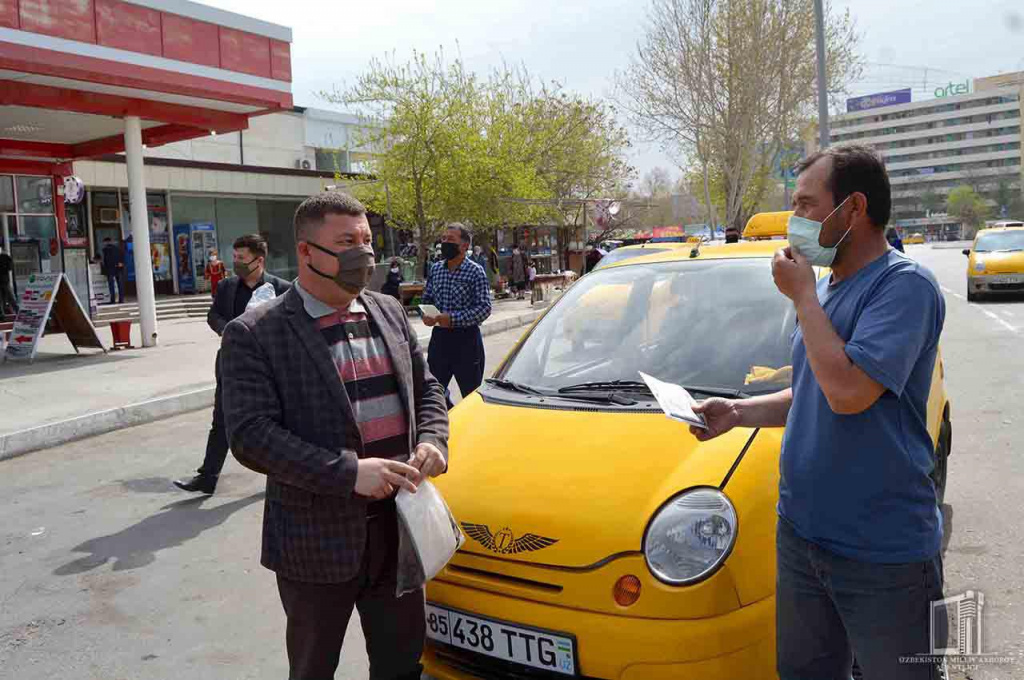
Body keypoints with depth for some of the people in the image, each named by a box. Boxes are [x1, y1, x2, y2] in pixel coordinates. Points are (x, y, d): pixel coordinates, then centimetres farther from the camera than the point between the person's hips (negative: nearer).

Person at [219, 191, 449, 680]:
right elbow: (251, 435, -18)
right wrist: (348, 472, -25)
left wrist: (433, 442, -5)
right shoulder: (254, 334, -10)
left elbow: (426, 389, 15)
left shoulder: (390, 313, 8)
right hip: (316, 541, -4)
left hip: (398, 529, 5)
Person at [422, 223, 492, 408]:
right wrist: (426, 315, -5)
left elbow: (484, 308, -14)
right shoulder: (436, 269, 8)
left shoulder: (475, 271, -8)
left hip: (466, 338, -5)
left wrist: (453, 319, -22)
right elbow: (426, 299, 17)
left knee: (471, 393, 6)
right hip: (439, 336, 5)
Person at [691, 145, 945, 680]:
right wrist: (738, 413, 3)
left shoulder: (904, 285, -17)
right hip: (801, 532, 8)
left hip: (882, 555, -8)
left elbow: (848, 391, -29)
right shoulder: (824, 290, 10)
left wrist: (801, 296, -18)